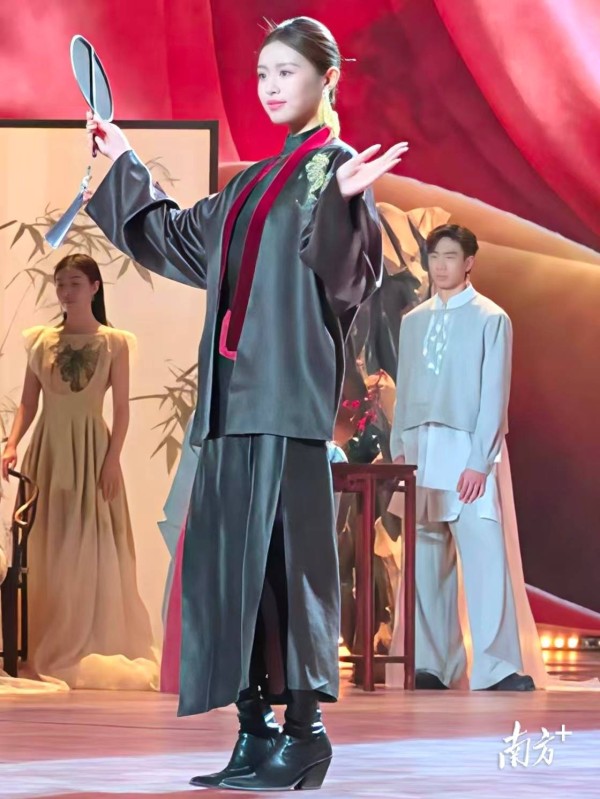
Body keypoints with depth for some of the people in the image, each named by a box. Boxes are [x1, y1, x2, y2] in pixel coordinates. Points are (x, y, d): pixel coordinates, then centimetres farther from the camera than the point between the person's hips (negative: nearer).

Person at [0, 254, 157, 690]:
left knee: (91, 548, -4)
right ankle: (48, 647, 8)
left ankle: (94, 649, -1)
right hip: (47, 448, 3)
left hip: (90, 447, -3)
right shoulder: (41, 340, 8)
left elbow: (122, 408, -2)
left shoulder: (113, 343, 1)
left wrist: (112, 460, -12)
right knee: (45, 548, 3)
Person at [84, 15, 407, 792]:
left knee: (283, 552, -11)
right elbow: (179, 239, 34)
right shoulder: (253, 183, 22)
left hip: (289, 392, -8)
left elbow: (352, 275, -15)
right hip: (233, 391, 8)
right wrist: (124, 165, 35)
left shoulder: (336, 168, -1)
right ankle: (256, 729, 7)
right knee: (227, 554, 4)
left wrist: (344, 202, -32)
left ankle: (305, 729, -9)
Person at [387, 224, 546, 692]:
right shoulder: (413, 322, 15)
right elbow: (404, 391, 15)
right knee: (426, 561, 4)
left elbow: (494, 394, -6)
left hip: (468, 451, -5)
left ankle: (500, 668, -12)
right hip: (420, 451, 5)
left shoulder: (491, 319, 0)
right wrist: (400, 448, 5)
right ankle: (434, 664, 7)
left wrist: (479, 460, -13)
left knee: (485, 557, -11)